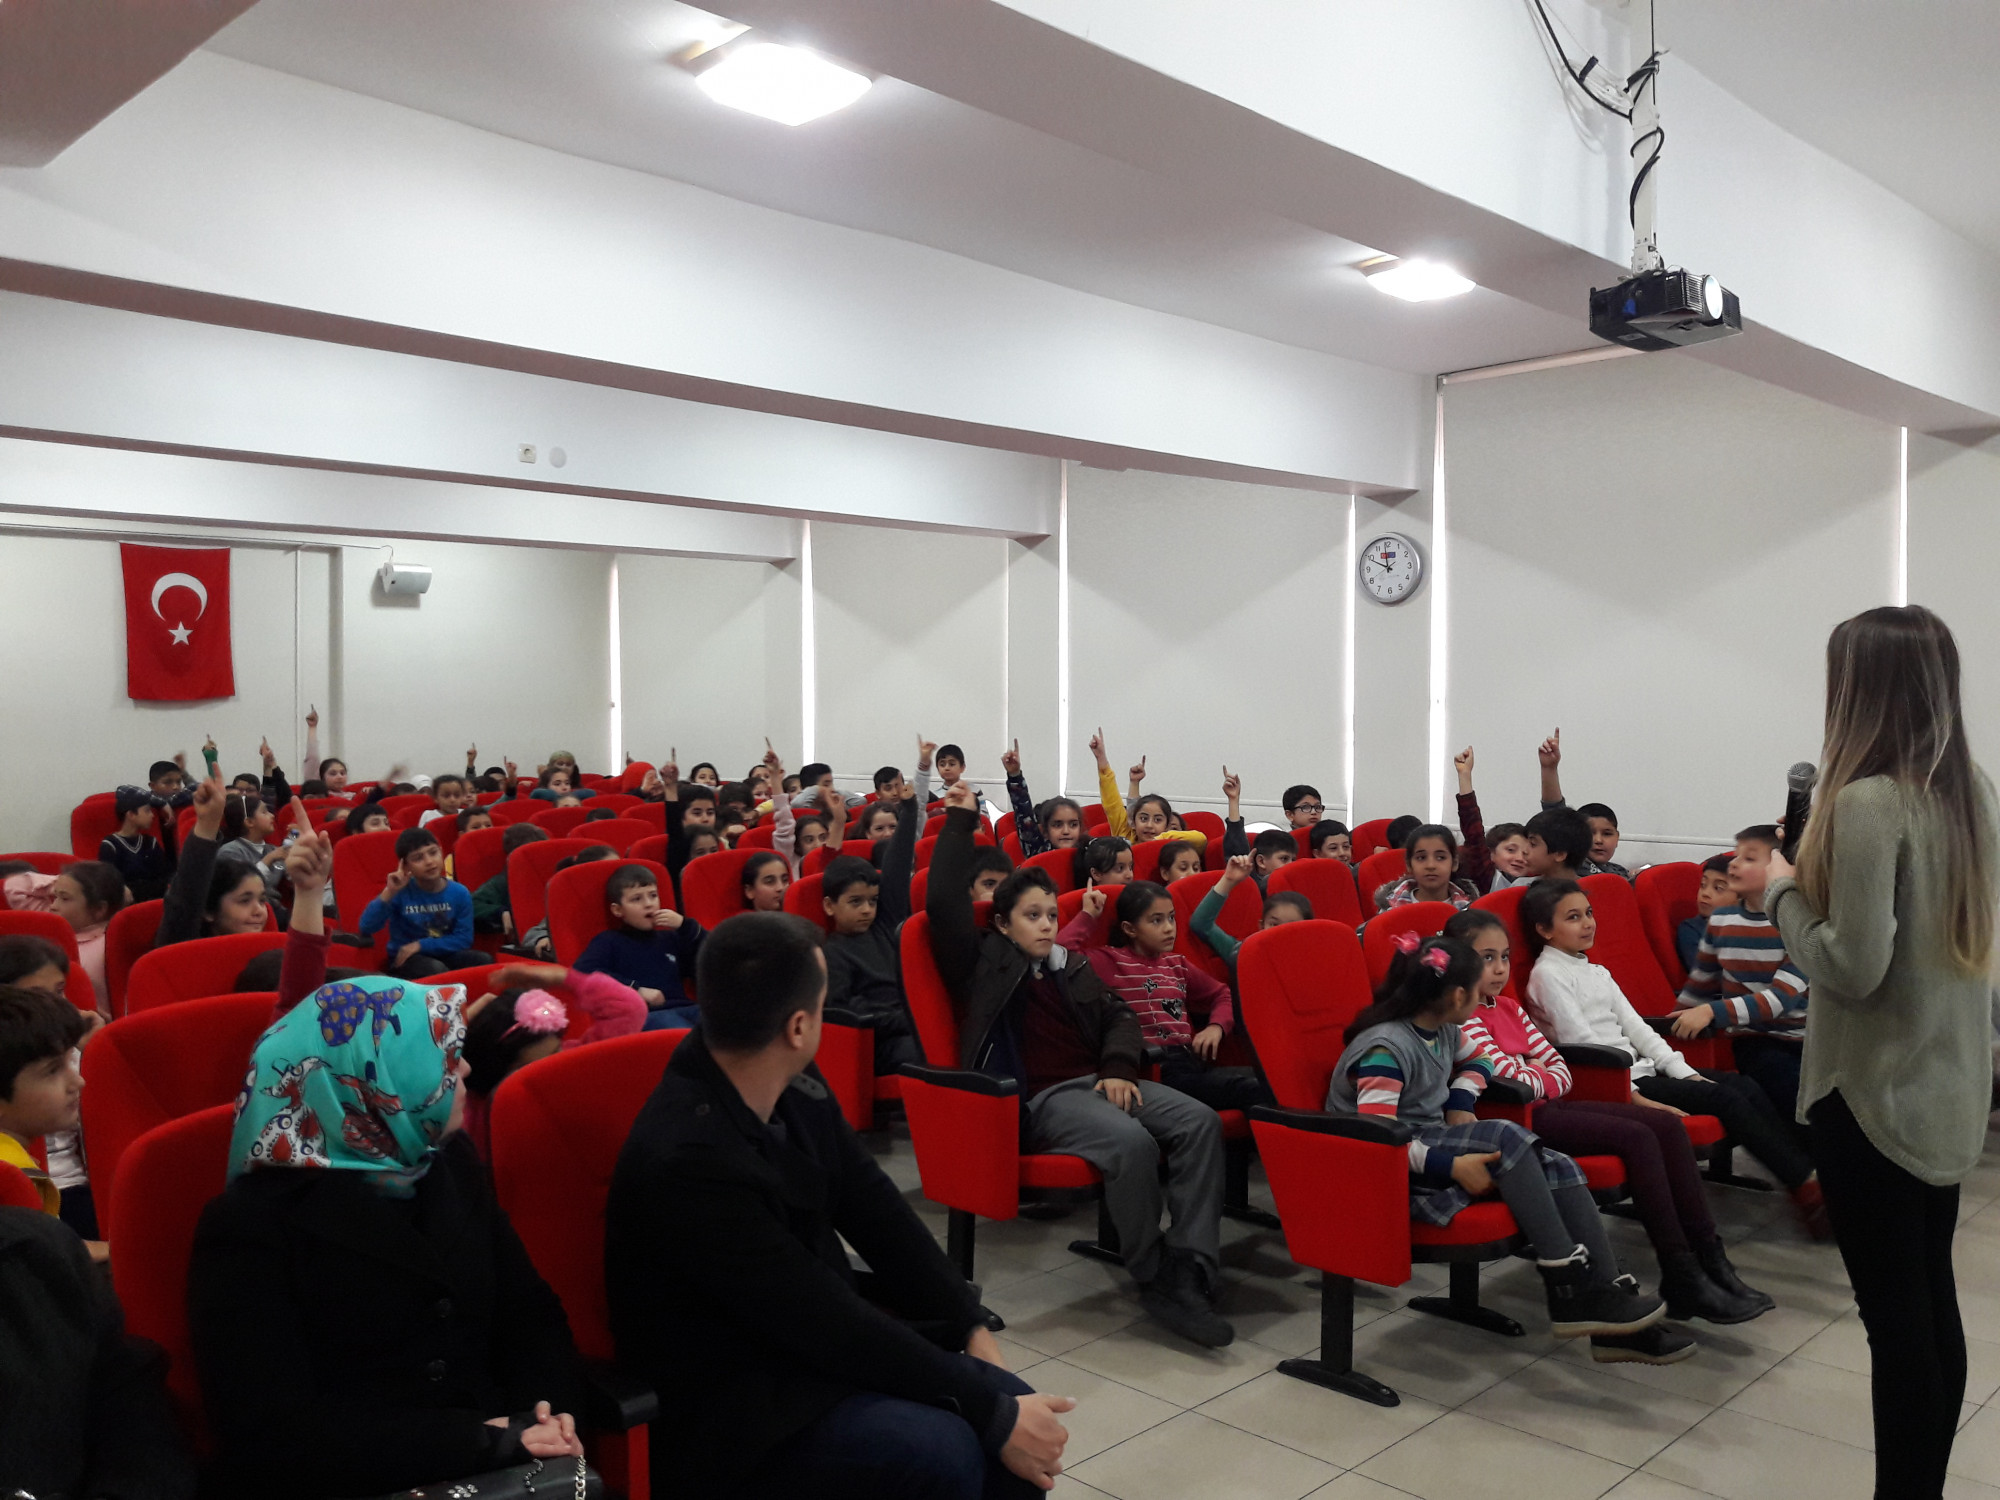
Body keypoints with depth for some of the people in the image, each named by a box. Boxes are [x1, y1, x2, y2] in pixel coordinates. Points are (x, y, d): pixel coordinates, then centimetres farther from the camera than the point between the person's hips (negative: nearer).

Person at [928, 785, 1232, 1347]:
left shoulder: (1072, 968, 24)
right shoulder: (985, 961, 8)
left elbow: (1118, 1018, 19)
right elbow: (943, 902, -4)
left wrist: (1119, 1068, -3)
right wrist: (960, 822, 4)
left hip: (1098, 1083, 6)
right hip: (1037, 1100, -6)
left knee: (1200, 1121, -20)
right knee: (1132, 1142, -35)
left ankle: (1189, 1271, -24)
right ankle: (1155, 1280, -17)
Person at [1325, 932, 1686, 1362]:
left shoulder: (1443, 1031, 6)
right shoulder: (1385, 1049, -21)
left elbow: (1476, 1060, 28)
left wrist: (1461, 1104, 8)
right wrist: (1452, 1165, -30)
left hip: (1438, 1145, 9)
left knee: (1559, 1166, -10)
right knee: (1505, 1137, -30)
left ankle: (1609, 1293, -11)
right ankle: (1570, 1294, -25)